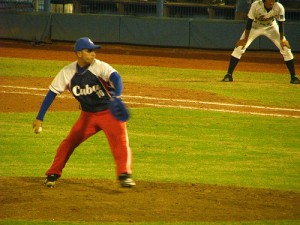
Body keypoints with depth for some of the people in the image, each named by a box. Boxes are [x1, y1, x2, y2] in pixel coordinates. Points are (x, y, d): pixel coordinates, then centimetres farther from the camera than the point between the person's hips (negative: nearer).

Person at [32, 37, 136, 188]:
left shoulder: (100, 67, -19)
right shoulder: (67, 72, -9)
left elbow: (116, 78, -37)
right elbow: (52, 93, -3)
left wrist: (117, 96, -58)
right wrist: (39, 118, -6)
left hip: (110, 113, -3)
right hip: (87, 115, 3)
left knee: (120, 140, -21)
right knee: (69, 142, 0)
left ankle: (124, 174, -21)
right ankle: (53, 174, 12)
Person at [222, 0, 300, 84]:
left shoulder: (279, 8, -29)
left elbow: (281, 24, -16)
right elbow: (249, 22, -26)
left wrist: (282, 39, -20)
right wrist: (245, 39, -24)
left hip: (271, 27, 1)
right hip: (255, 26, -1)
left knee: (285, 47, -8)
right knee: (239, 47, -15)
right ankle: (229, 75, -7)